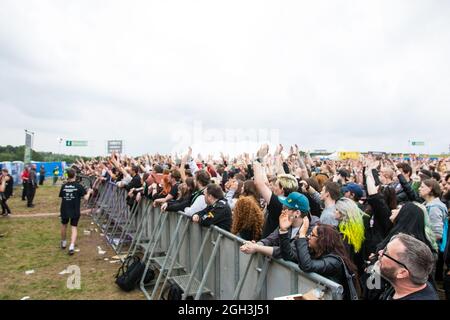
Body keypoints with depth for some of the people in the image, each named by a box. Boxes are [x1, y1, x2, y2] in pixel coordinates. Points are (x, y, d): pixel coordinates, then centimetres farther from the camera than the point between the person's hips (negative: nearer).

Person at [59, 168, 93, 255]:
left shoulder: (63, 186, -1)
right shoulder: (79, 186, -9)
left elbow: (61, 198, 4)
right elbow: (86, 198, -10)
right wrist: (89, 192, 8)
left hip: (64, 210, 3)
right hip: (75, 211, -2)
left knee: (64, 225, 24)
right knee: (74, 228, 5)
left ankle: (63, 242, 40)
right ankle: (72, 246, -10)